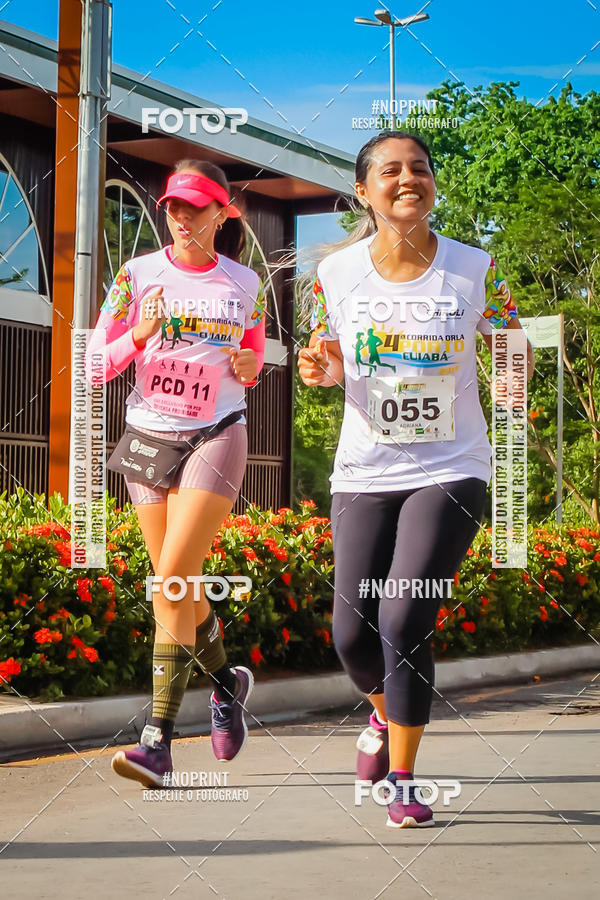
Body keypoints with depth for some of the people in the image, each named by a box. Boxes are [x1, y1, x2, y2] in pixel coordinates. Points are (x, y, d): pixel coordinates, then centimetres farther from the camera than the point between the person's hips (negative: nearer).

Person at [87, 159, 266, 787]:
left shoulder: (245, 285, 3)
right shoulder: (138, 275, 2)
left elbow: (255, 360, 18)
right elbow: (95, 365, 0)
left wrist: (249, 365, -6)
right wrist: (139, 337, -19)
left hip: (216, 436, -3)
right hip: (148, 435, 3)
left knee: (173, 578, -16)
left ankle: (158, 739, -17)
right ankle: (226, 679, 37)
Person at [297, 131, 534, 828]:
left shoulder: (474, 268, -5)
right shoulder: (337, 272, -2)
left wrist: (516, 365, -17)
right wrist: (318, 369, -12)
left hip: (450, 471, -2)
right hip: (363, 474, 2)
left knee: (403, 621, -15)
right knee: (352, 633, 2)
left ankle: (402, 780, 4)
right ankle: (384, 714, 38)